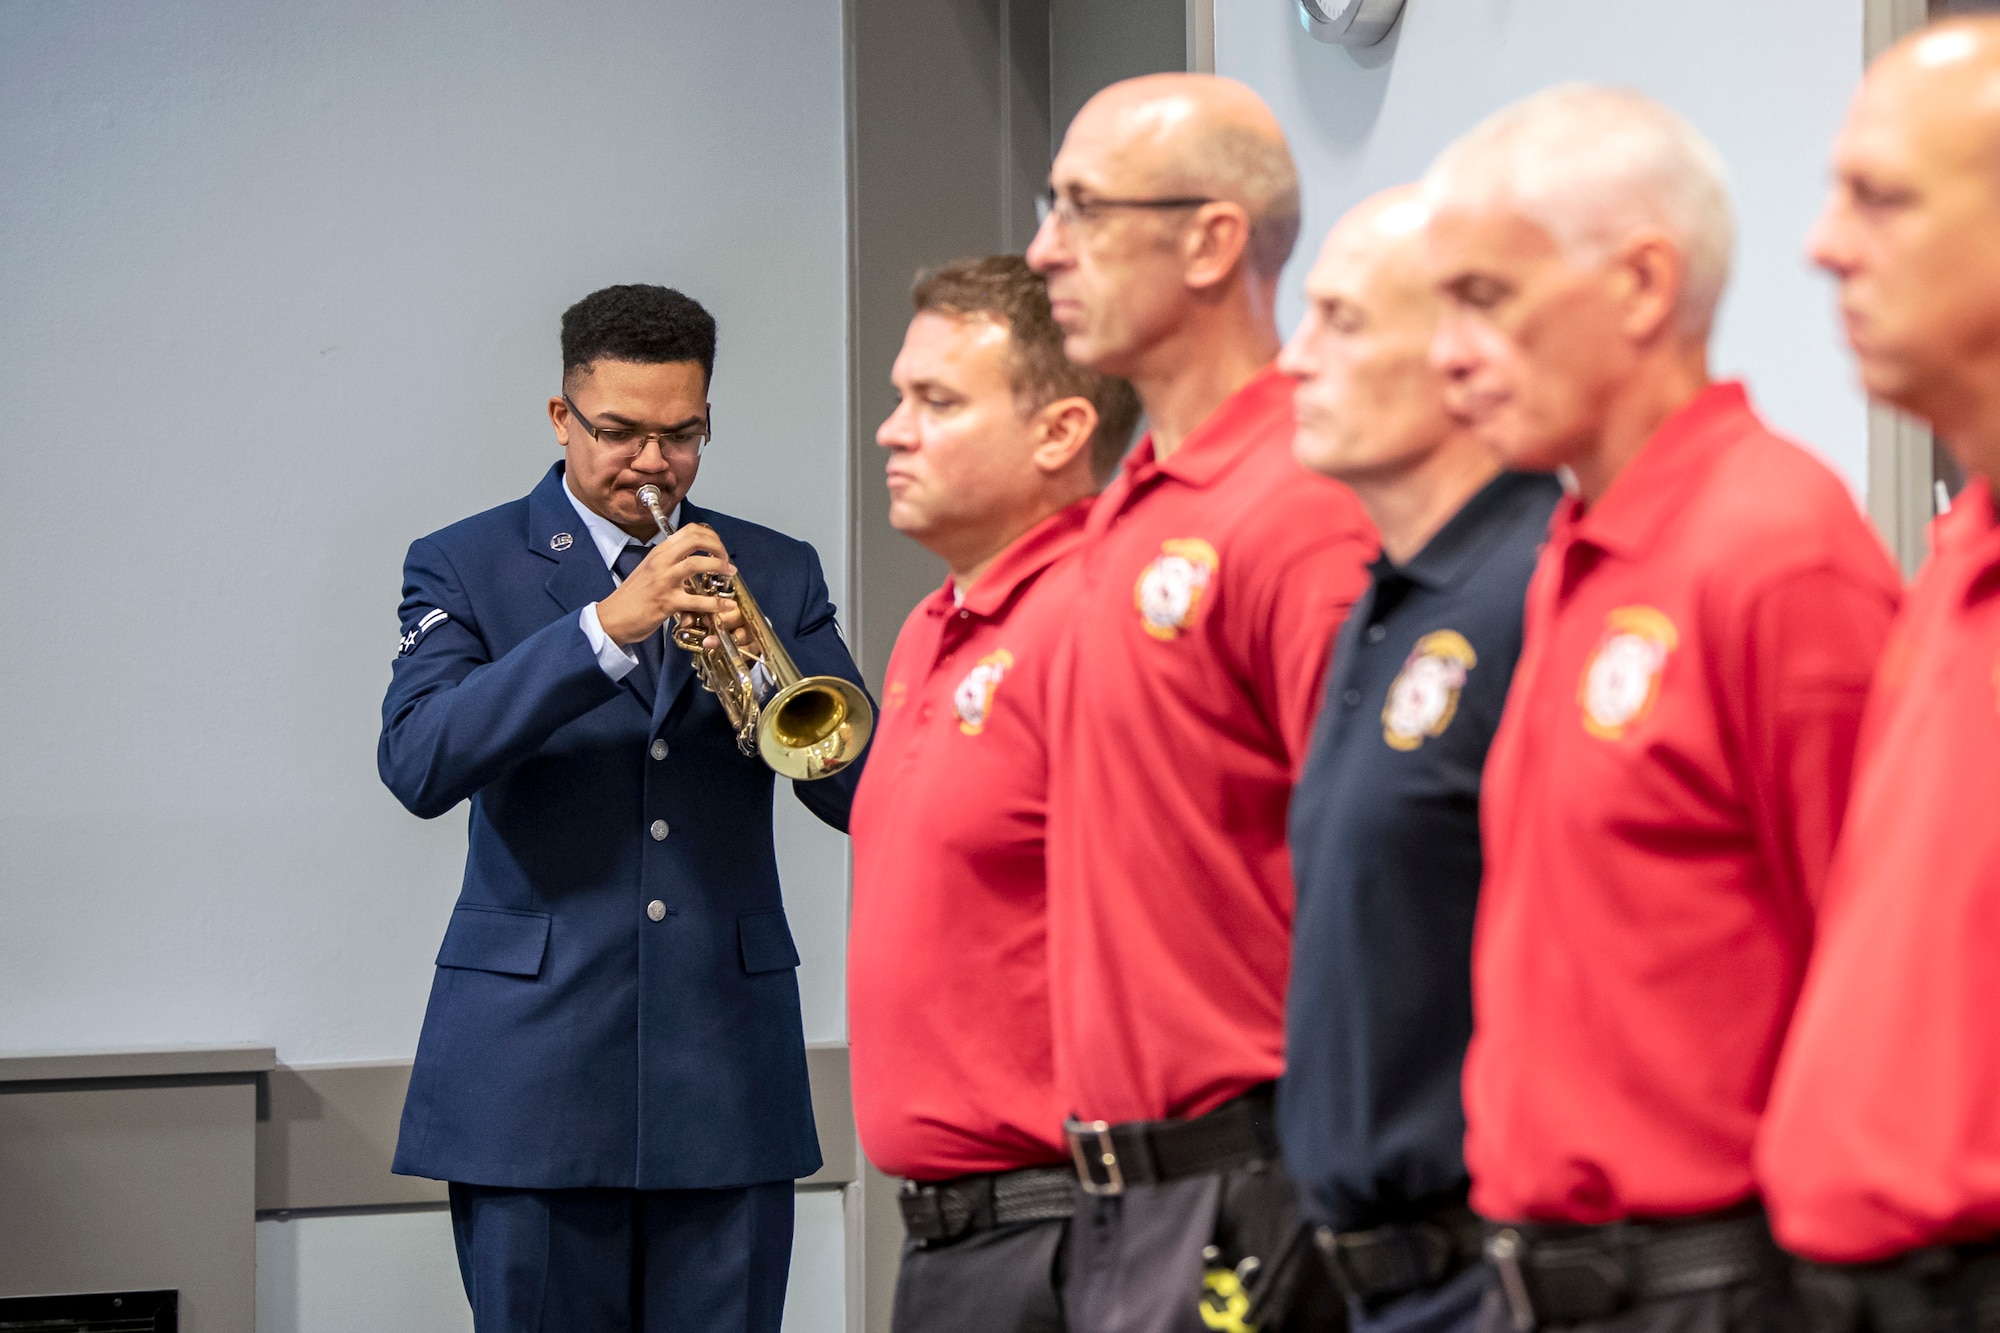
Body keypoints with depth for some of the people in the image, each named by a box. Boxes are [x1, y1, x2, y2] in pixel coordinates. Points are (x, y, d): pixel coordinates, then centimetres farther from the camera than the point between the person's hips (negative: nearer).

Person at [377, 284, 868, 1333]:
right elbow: (418, 765, -15)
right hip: (537, 1068, -2)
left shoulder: (777, 576, 12)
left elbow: (858, 792, 4)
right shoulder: (463, 569, 3)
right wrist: (606, 628, -23)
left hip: (727, 1069, 2)